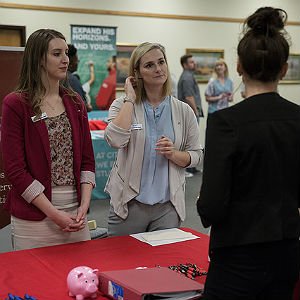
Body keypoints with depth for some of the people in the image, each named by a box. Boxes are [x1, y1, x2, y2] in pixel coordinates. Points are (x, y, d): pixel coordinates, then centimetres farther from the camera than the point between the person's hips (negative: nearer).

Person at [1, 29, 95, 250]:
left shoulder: (75, 103, 9)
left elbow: (87, 160, 8)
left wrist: (84, 205, -6)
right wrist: (53, 213, -14)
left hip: (76, 215, 5)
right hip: (34, 216, -4)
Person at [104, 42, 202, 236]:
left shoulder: (183, 111, 3)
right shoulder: (123, 105, -2)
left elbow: (196, 155, 7)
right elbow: (115, 140, -22)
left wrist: (173, 154, -14)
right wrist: (130, 98, -14)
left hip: (168, 206, 2)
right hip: (129, 203, -1)